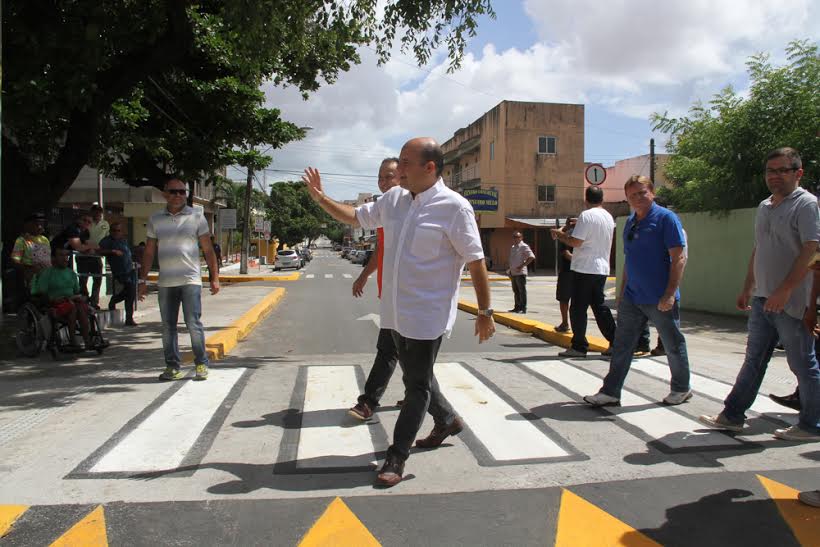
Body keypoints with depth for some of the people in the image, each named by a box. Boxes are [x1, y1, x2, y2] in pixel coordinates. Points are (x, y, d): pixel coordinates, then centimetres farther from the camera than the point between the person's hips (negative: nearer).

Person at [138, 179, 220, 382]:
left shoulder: (196, 217, 4)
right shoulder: (155, 219, 11)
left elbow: (208, 250, 5)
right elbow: (149, 252, 15)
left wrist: (215, 278, 0)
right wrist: (143, 280, 11)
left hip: (190, 280, -3)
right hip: (165, 282, 3)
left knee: (194, 323, -6)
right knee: (168, 326, 6)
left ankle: (201, 364, 5)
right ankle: (172, 367, 15)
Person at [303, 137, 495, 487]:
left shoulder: (454, 207, -15)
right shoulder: (394, 199, 5)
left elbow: (475, 261, -12)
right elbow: (356, 217, 19)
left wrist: (484, 311, -10)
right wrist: (320, 198, 10)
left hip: (427, 316, -7)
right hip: (396, 312, 7)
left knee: (417, 385, 5)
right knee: (415, 376, 20)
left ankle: (397, 455, 16)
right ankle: (447, 420, 44)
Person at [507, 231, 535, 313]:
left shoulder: (524, 246, -8)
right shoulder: (512, 247, 18)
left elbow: (532, 257, -18)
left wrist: (522, 266, -19)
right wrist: (510, 271, 17)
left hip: (520, 273, -8)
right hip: (513, 273, 8)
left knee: (522, 291, -5)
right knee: (516, 291, 13)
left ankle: (523, 308, -2)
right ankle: (517, 307, 21)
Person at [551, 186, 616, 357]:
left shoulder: (586, 216, -13)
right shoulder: (609, 217, 13)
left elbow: (575, 242, -17)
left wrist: (558, 234, -2)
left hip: (584, 269, -8)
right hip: (602, 268, 8)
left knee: (578, 308, 0)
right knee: (599, 306, 15)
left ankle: (579, 347, 3)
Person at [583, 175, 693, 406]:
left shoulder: (665, 218, -10)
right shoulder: (630, 222, 12)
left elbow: (679, 258, -15)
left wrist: (670, 294, -21)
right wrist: (622, 291, 17)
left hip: (660, 300, -6)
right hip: (631, 298, 7)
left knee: (673, 345, 10)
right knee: (621, 346, 6)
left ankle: (681, 389, 28)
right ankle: (611, 392, 12)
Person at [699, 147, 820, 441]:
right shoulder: (764, 207, 15)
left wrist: (784, 290, -24)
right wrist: (747, 288, 19)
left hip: (790, 302, -8)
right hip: (762, 299, 8)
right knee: (754, 360, 13)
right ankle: (732, 416, 19)